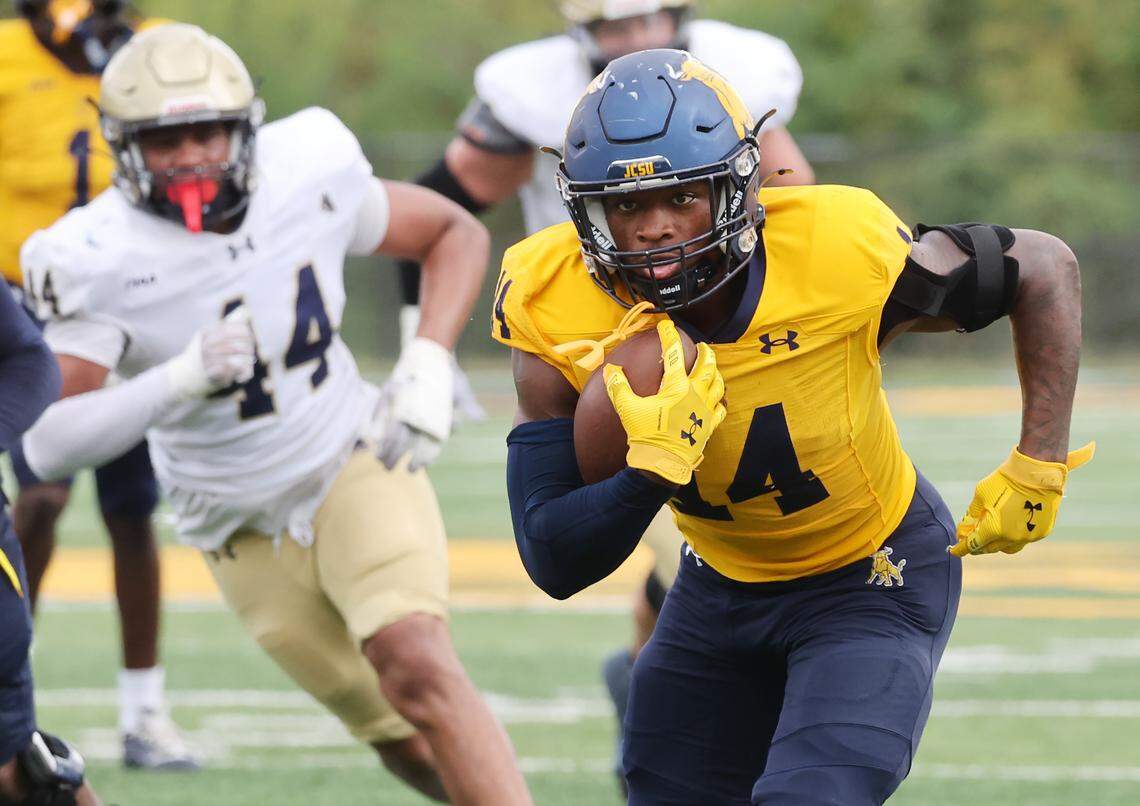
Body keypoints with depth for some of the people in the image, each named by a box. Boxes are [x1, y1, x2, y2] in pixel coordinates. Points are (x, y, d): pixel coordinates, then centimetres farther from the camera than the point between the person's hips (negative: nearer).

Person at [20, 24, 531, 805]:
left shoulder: (309, 175, -13)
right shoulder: (96, 263, -21)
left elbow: (457, 235, 5)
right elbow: (48, 445, -29)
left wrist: (429, 363, -10)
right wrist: (179, 380, -43)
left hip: (355, 463, 0)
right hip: (245, 529, 1)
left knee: (417, 667, -26)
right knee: (408, 742, 6)